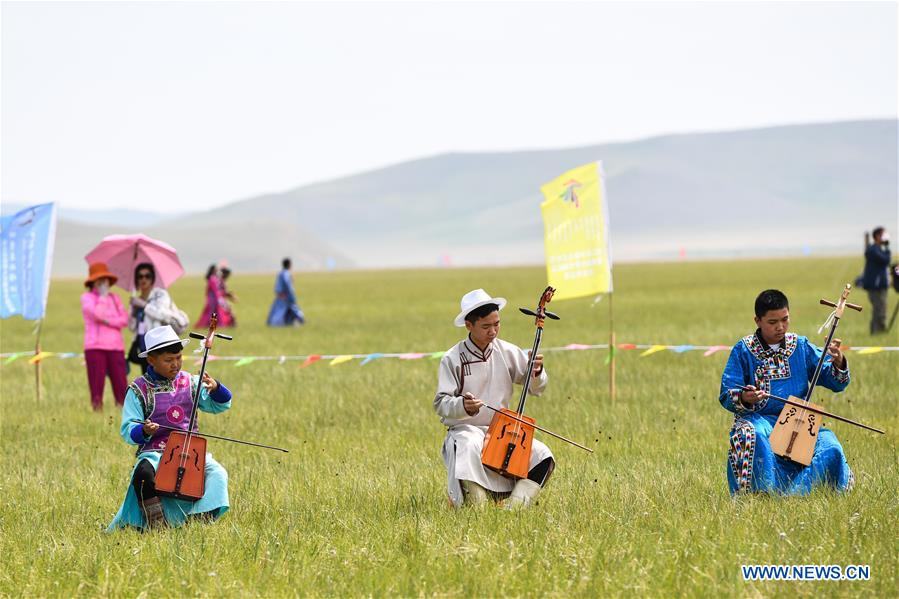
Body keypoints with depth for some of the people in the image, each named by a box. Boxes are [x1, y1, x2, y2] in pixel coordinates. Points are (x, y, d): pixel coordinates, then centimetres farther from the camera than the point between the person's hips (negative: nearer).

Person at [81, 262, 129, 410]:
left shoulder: (115, 298, 17)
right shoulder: (87, 297, 5)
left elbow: (124, 320, 4)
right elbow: (97, 314, -13)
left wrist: (107, 321, -9)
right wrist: (103, 295, -3)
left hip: (116, 347, 3)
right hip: (95, 347, -3)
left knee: (121, 385, -4)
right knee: (96, 386, -6)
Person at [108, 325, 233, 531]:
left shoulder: (189, 382, 10)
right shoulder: (139, 390, 0)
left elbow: (220, 405, 8)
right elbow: (127, 430, -3)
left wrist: (215, 388, -14)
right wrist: (143, 431, -26)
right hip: (154, 453, -3)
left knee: (217, 473, -26)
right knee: (143, 474, -36)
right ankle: (155, 522, -18)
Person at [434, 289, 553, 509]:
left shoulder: (508, 352, 2)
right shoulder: (453, 359, -7)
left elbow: (536, 389, 8)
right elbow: (441, 404, -10)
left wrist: (537, 373, -16)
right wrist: (462, 405, -32)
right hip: (464, 430, -4)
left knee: (542, 456, -19)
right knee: (469, 446, -39)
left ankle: (514, 507, -14)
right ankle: (476, 507, -25)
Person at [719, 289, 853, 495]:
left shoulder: (801, 346, 8)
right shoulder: (743, 350, 0)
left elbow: (836, 383, 6)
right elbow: (726, 395, -5)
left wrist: (838, 363, -17)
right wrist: (744, 398, -28)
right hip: (759, 419, -3)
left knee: (829, 447, -24)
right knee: (753, 436, -38)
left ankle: (794, 493, -15)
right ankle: (766, 492, -26)